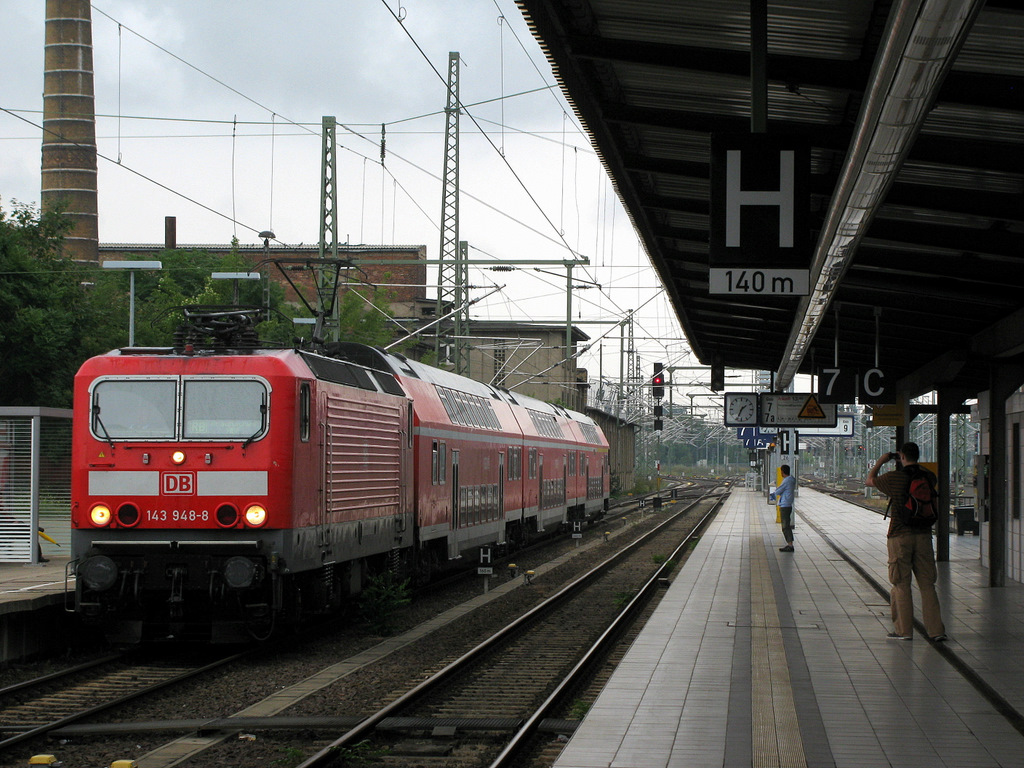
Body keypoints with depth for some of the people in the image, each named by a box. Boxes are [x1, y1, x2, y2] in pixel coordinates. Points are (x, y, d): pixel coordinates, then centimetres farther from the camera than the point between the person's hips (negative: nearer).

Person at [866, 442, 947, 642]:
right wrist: (904, 467, 27)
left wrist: (881, 461, 19)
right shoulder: (928, 477, 2)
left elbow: (869, 480, 7)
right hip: (923, 535, 4)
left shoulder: (895, 477, -10)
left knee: (901, 584, 4)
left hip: (900, 535, -4)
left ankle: (904, 629, 6)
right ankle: (935, 629, 1)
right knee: (927, 584, 5)